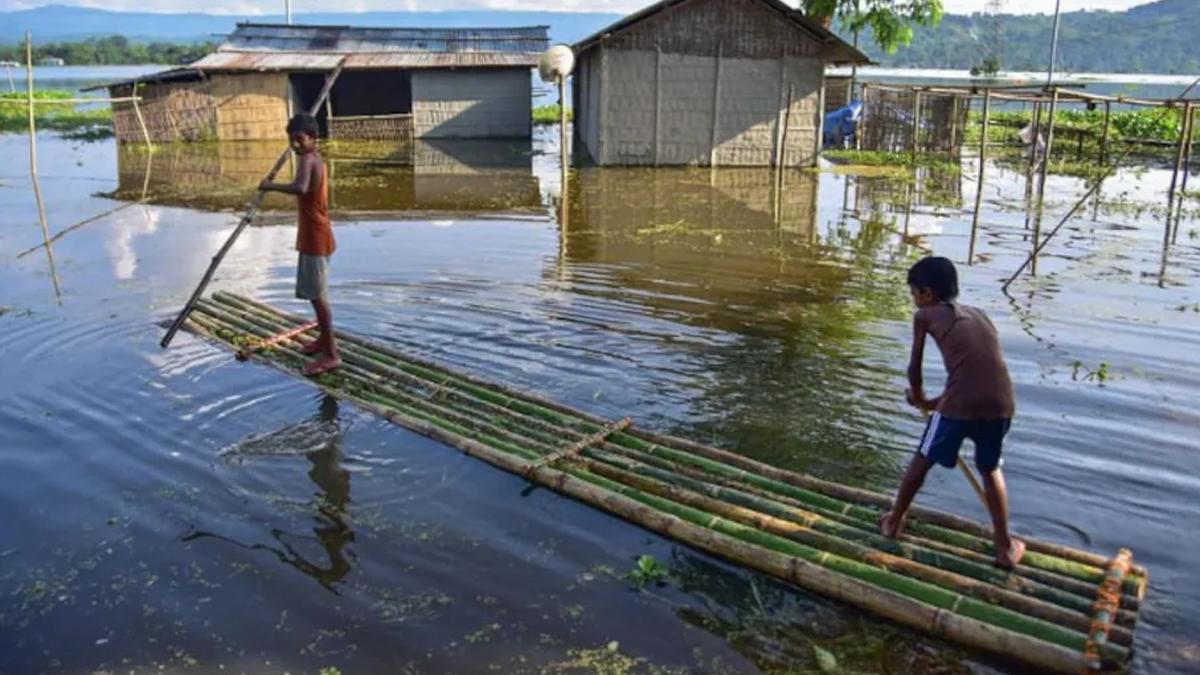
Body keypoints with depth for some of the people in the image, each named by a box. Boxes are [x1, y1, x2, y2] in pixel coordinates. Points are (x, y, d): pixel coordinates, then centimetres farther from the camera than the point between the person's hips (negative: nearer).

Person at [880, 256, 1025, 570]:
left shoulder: (925, 315, 9)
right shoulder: (979, 315, 25)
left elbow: (914, 368, 14)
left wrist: (919, 397, 34)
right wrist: (937, 402, 37)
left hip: (961, 405, -4)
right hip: (1001, 405, 4)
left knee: (922, 460, 22)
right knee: (990, 469, 29)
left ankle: (894, 521, 40)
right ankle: (1006, 547, 31)